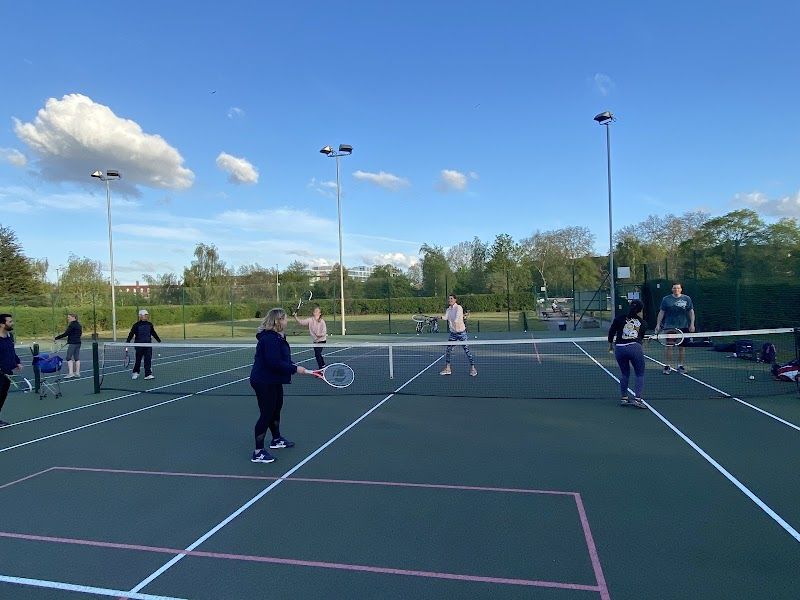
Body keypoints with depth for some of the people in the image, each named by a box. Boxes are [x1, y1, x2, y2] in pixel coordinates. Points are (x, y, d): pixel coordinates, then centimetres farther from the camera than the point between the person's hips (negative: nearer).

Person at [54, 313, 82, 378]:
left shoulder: (72, 325, -13)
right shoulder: (79, 325, 13)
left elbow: (65, 334, -16)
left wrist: (56, 338, -11)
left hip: (72, 343, -9)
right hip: (78, 343, 9)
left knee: (69, 358, -4)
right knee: (77, 358, 9)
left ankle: (71, 373, -9)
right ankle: (77, 373, 11)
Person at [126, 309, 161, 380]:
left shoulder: (149, 324, 7)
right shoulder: (136, 325, -5)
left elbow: (154, 333, 17)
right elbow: (131, 334, -6)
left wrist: (159, 340, 20)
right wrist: (128, 342, -15)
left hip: (148, 345, 3)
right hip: (139, 344, -3)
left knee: (148, 359, -2)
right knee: (138, 360, 8)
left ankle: (148, 374, 0)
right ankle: (135, 373, 28)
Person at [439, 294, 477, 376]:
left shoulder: (458, 308, -10)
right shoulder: (448, 309, 8)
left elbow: (457, 317, -27)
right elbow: (446, 317, -9)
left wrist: (456, 322, -46)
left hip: (461, 332, -6)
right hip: (453, 333, 6)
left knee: (467, 350, -3)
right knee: (448, 350, 3)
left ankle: (472, 368, 8)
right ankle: (447, 369, 14)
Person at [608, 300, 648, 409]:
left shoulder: (620, 318, 9)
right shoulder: (642, 322, 11)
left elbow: (611, 332, 8)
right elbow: (641, 336, 18)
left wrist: (610, 343, 22)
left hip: (619, 348, 2)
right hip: (635, 347, -2)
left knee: (624, 374, 19)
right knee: (640, 374, 11)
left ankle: (623, 398, 20)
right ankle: (637, 399, -1)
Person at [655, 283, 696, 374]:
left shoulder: (687, 299, 6)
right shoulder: (666, 299, 4)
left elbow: (691, 312, 8)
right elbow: (661, 312, 5)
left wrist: (692, 324, -1)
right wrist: (658, 324, 0)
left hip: (683, 327, 1)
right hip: (669, 327, -1)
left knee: (681, 347, 7)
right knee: (669, 347, -2)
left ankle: (681, 366, 16)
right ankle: (667, 366, 3)